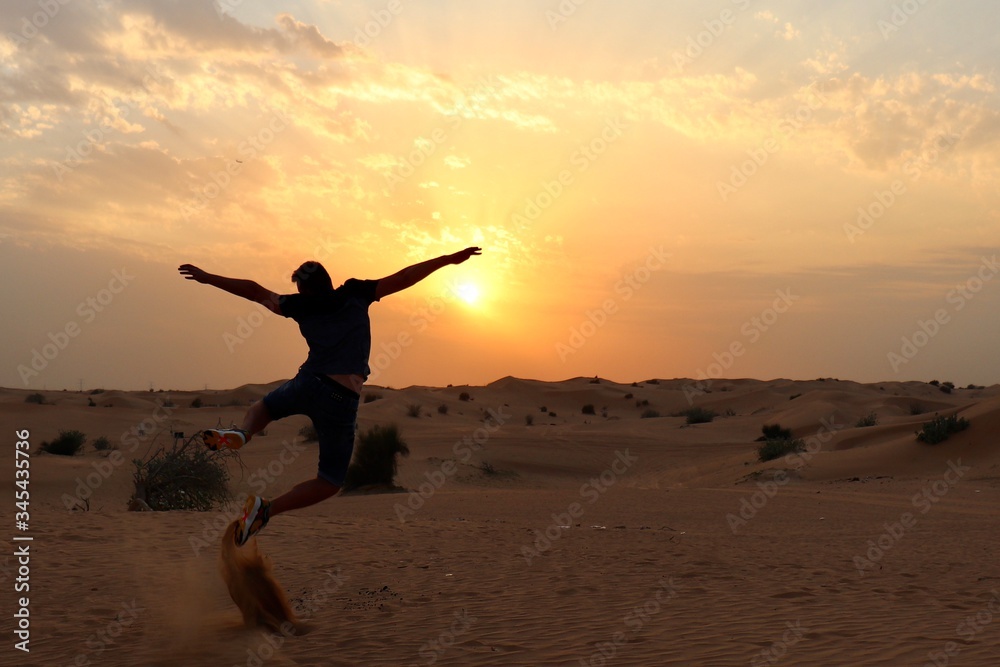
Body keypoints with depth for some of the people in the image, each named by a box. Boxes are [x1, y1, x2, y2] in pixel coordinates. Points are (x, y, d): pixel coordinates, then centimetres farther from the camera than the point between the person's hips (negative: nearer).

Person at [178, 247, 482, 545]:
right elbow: (402, 278, 6)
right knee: (329, 483, 10)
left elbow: (254, 290, 17)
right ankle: (266, 510, -7)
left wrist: (207, 278, 28)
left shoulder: (302, 306, 10)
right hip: (342, 400, -2)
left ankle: (242, 433, -2)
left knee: (261, 407, 34)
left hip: (308, 383, 2)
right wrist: (449, 259, 10)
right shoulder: (355, 294, 8)